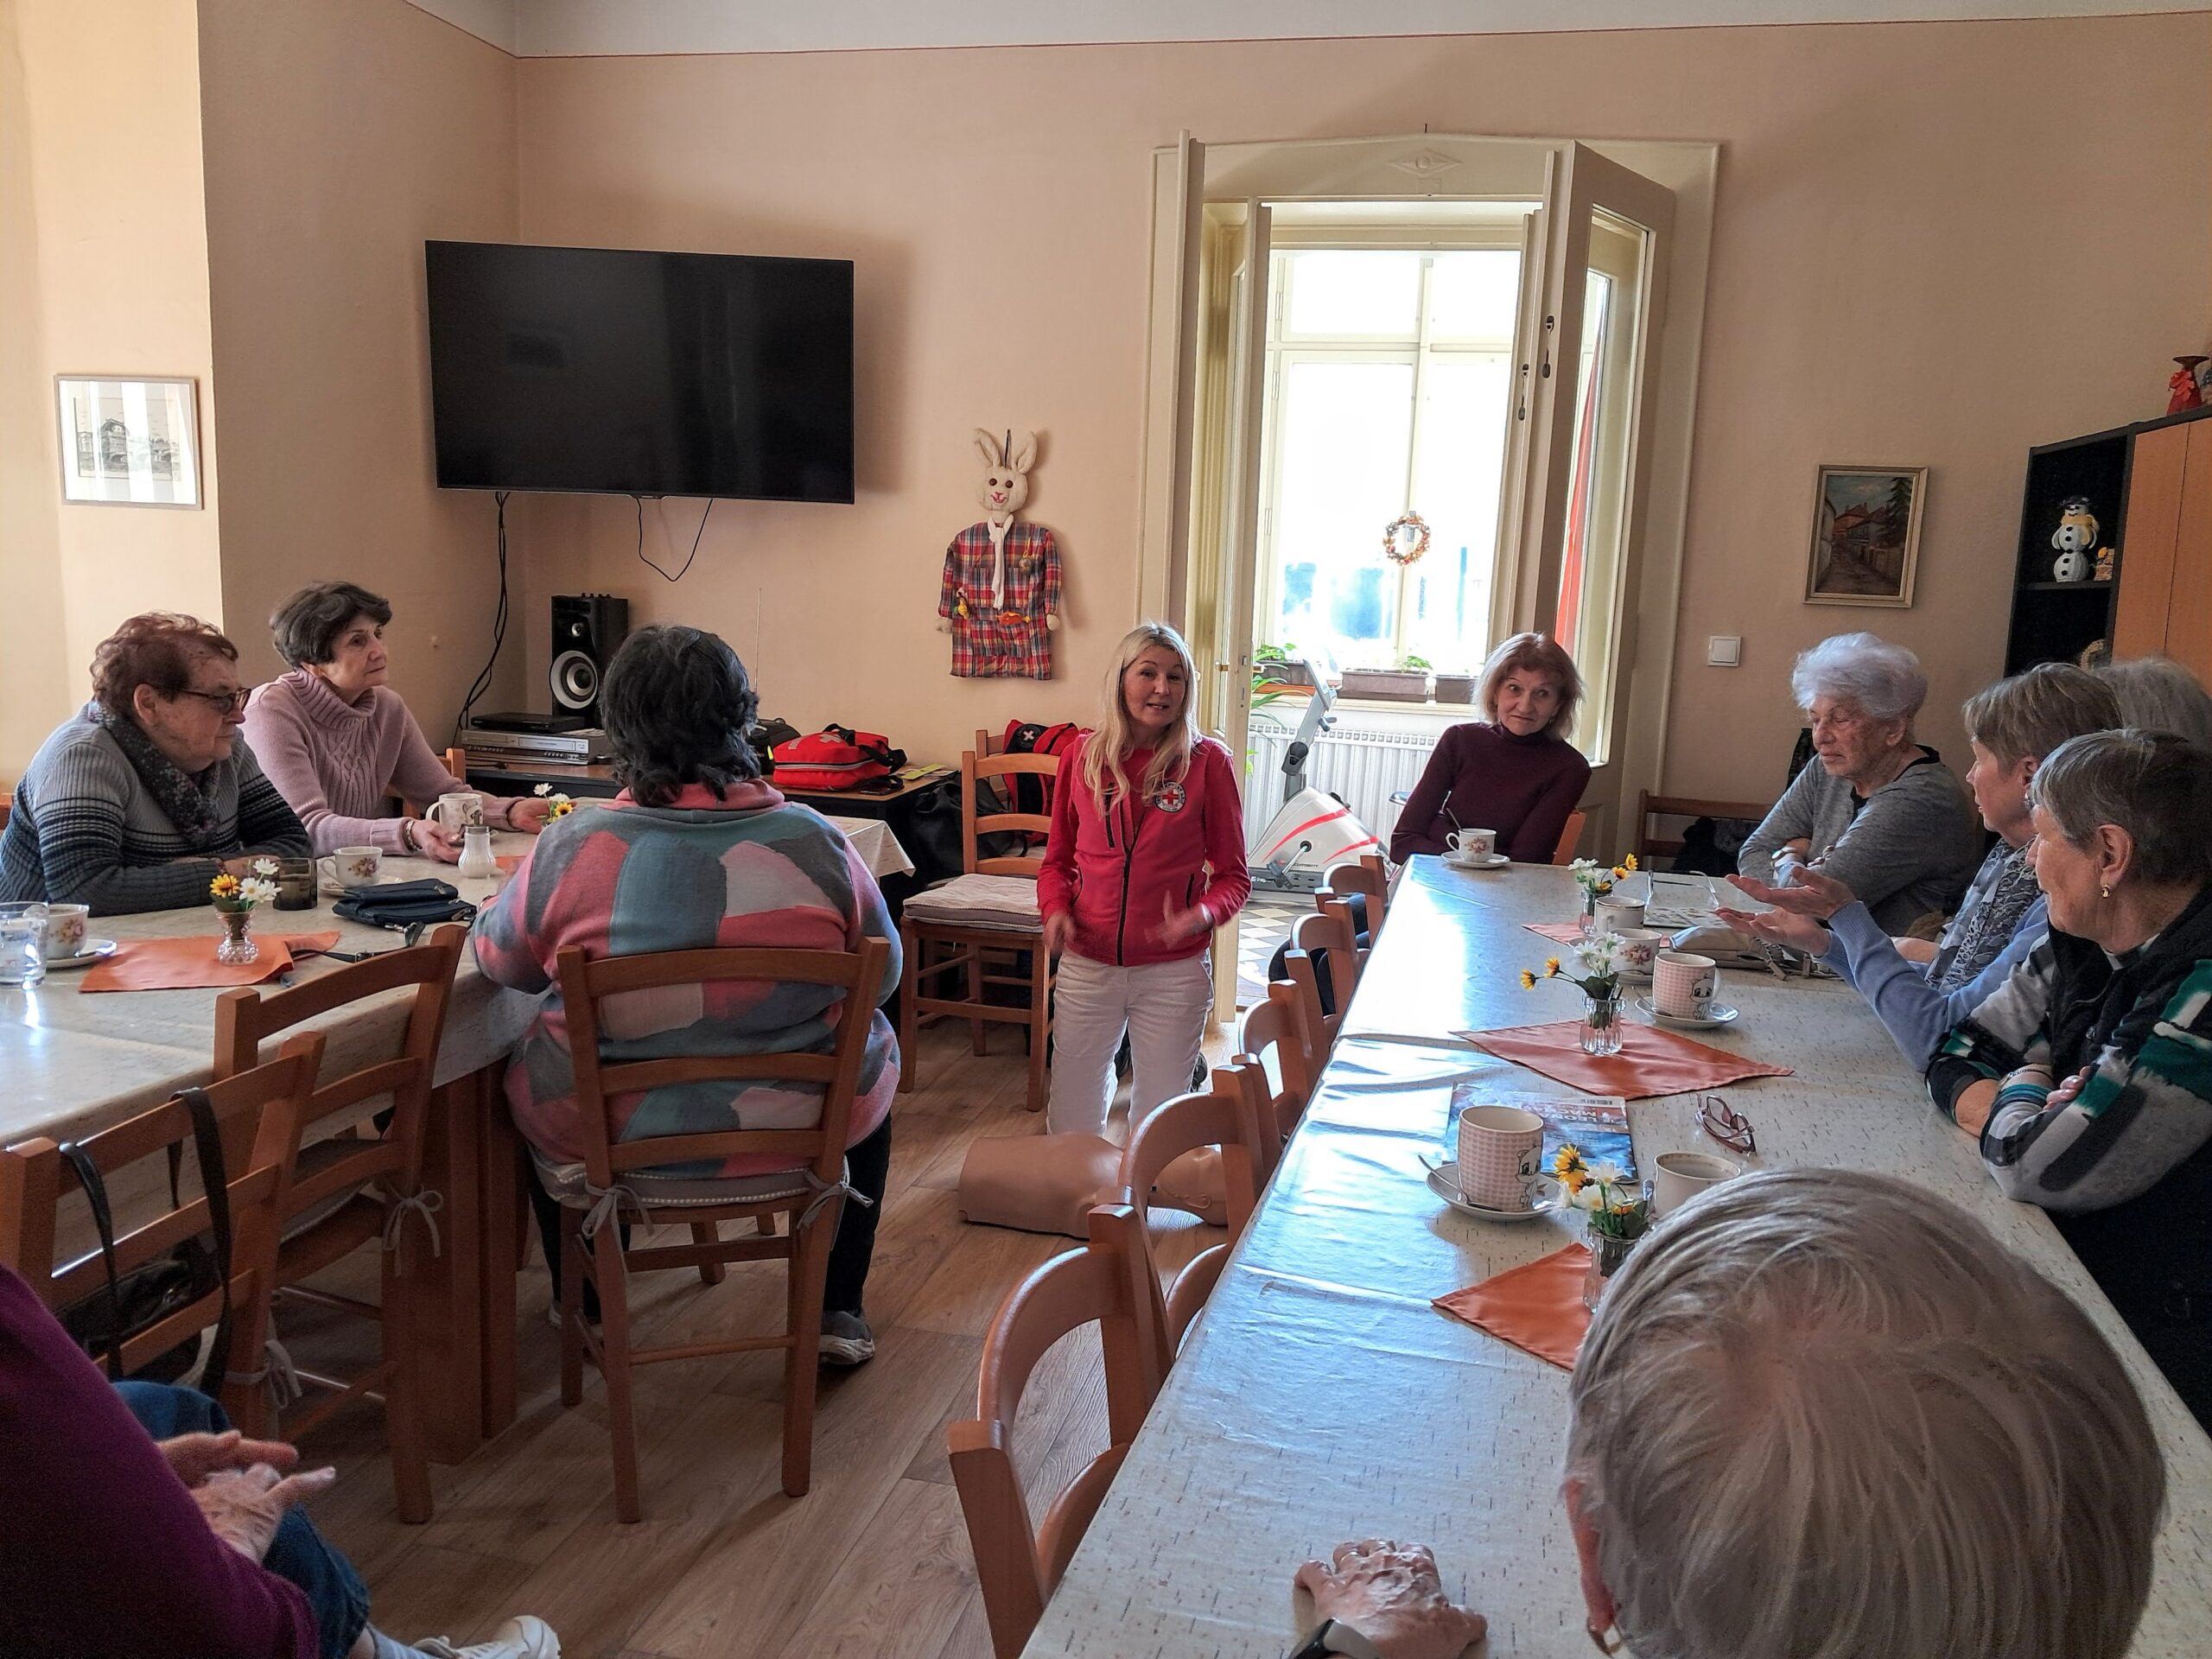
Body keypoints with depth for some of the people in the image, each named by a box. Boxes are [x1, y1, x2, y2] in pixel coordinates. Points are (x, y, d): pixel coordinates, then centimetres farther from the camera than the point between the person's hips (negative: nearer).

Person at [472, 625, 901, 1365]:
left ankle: (589, 1312, 47)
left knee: (531, 1072, 33)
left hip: (610, 1138, 1)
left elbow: (501, 961, 1)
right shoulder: (815, 841, -16)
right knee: (874, 1053, 31)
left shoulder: (570, 848, -17)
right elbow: (883, 975, -2)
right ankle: (838, 1313, 37)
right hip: (798, 1128, 0)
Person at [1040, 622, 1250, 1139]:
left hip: (1173, 974, -2)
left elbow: (1233, 875, -1)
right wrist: (1055, 910, -9)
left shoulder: (1207, 761, -6)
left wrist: (1201, 916, -21)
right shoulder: (1081, 756, 0)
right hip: (1086, 967, 2)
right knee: (1070, 1125, 12)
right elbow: (1058, 860, 11)